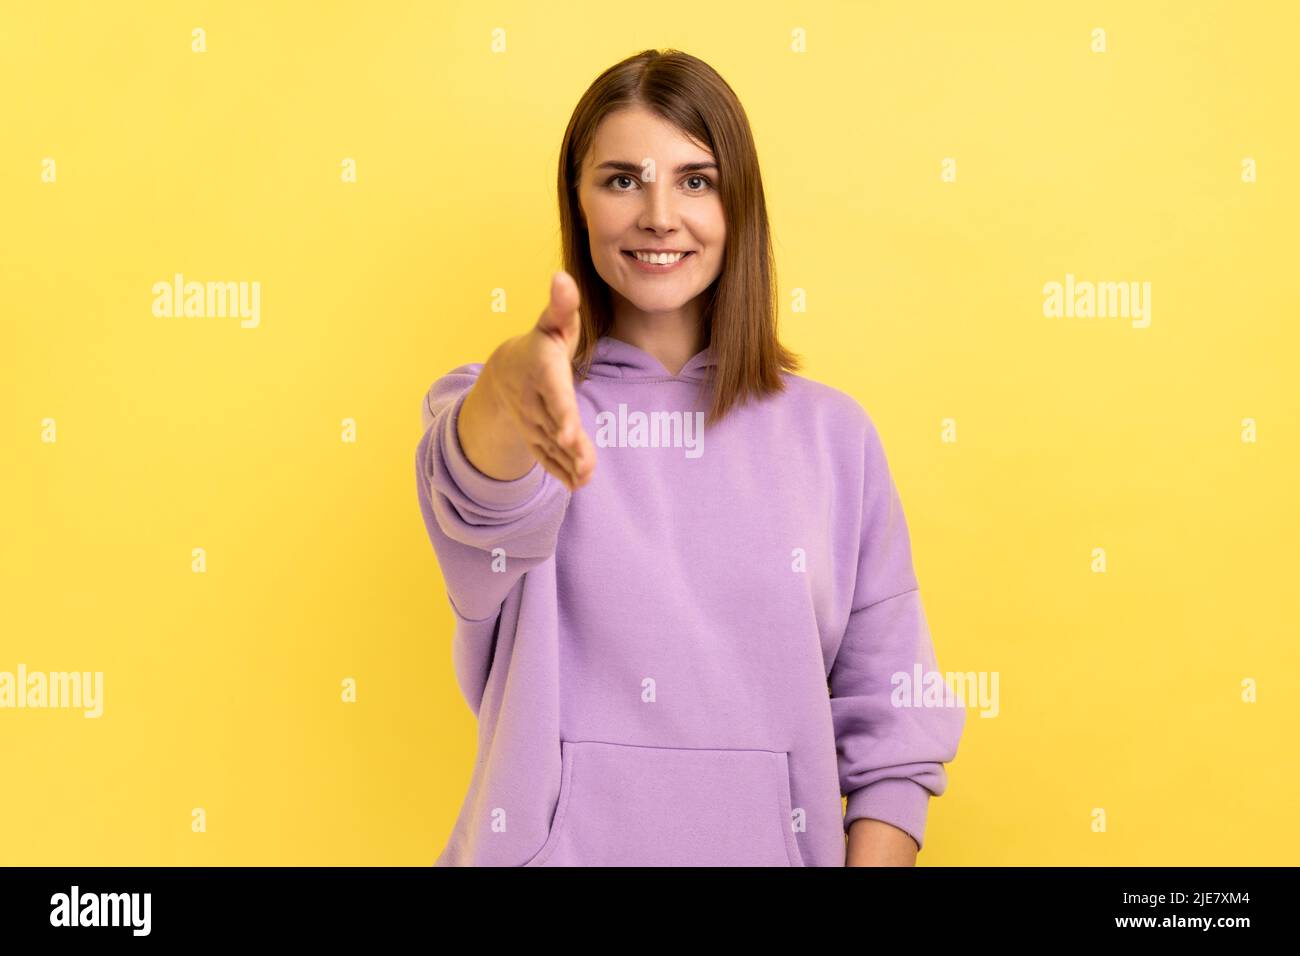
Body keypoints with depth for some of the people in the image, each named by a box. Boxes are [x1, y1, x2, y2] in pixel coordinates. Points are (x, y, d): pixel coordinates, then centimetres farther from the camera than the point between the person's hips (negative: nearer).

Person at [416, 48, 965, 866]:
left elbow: (889, 723, 0)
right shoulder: (486, 405, -4)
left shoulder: (833, 433, 0)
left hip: (772, 843, 2)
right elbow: (482, 510, -29)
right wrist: (511, 384, -48)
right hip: (556, 842, -1)